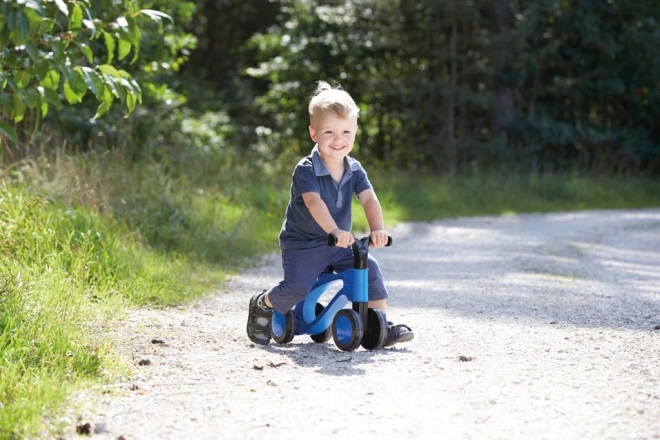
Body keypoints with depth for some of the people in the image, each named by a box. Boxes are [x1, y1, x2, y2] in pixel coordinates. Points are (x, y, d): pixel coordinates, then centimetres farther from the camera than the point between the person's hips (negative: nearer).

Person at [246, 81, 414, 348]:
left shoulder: (354, 170, 0)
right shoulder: (306, 170, -19)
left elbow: (369, 199, -14)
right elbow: (314, 202, -36)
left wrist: (377, 229, -35)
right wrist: (334, 230, -53)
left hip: (340, 246, 5)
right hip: (302, 245, -5)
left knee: (370, 269, -10)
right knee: (296, 287, -23)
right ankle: (262, 305, 7)